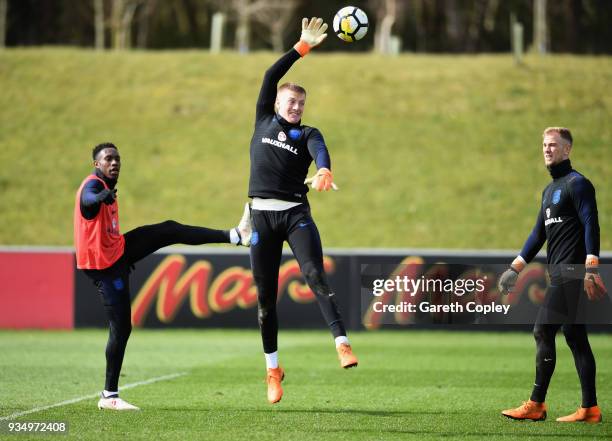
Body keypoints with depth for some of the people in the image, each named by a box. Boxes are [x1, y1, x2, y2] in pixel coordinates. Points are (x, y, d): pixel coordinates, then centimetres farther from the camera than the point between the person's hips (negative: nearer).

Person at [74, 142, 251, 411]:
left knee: (168, 231, 7)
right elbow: (88, 199, -47)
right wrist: (103, 196, -69)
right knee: (121, 327, -8)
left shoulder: (107, 187, 10)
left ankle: (236, 236, 14)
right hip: (104, 265, -9)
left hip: (118, 250, 9)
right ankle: (109, 396, -4)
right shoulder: (93, 185, -20)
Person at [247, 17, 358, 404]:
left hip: (296, 214, -2)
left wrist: (324, 171, -40)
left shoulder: (308, 133, 7)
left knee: (315, 275, -21)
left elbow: (320, 151, -16)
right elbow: (271, 77, 3)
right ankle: (273, 370, 13)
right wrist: (302, 48, -2)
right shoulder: (264, 121, 12)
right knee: (266, 295, 4)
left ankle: (343, 344, -32)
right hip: (263, 215, 2)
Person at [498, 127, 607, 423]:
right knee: (575, 337, 6)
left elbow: (591, 225, -14)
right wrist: (516, 268, 22)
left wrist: (591, 268, -23)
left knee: (544, 332, -11)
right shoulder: (549, 190, 22)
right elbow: (539, 233, 25)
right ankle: (590, 408, 6)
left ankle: (536, 405, -9)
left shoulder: (577, 183, -6)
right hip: (560, 274, 9)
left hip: (570, 272, -9)